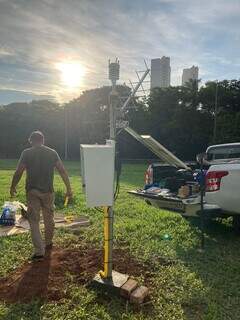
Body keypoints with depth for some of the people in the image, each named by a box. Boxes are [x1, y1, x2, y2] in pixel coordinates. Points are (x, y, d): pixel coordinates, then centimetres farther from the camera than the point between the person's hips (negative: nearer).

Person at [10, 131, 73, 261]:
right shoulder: (52, 153, 2)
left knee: (34, 221, 4)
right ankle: (48, 243, 36)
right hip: (48, 191, 2)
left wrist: (13, 187, 13)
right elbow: (63, 171, -1)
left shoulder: (26, 153, -3)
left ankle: (39, 251, -1)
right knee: (49, 219, 18)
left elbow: (18, 173, -2)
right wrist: (69, 189, 4)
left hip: (32, 191, -2)